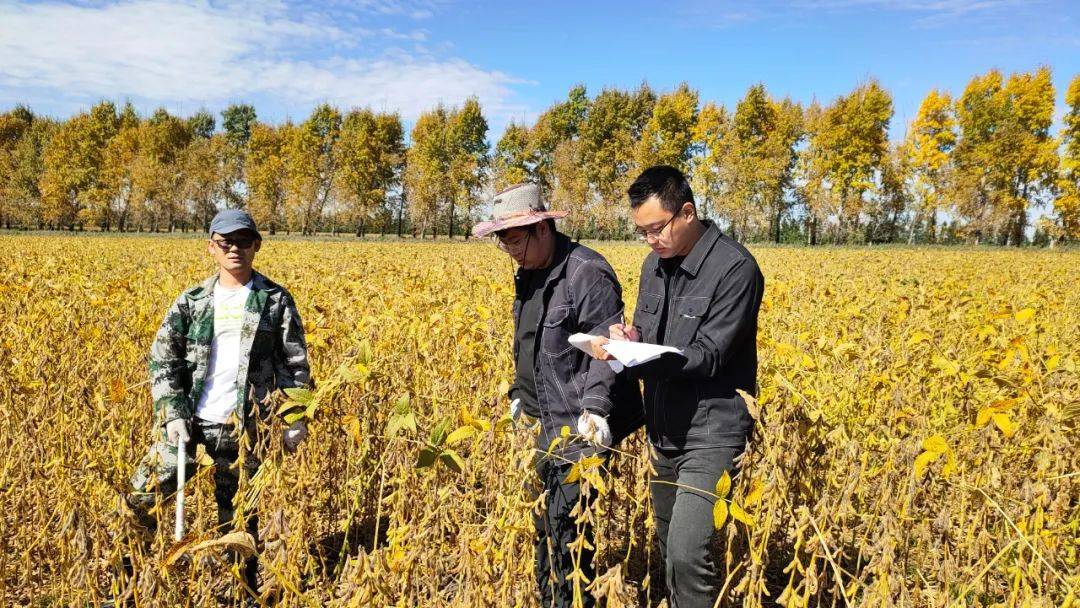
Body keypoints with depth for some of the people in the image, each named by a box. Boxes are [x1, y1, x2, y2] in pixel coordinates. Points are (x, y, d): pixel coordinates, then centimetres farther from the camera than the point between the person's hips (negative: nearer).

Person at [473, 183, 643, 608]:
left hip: (586, 424, -9)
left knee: (564, 520, -9)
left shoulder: (587, 273, -17)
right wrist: (519, 394, 21)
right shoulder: (528, 275, 12)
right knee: (547, 521, 15)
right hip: (552, 421, 9)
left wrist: (596, 408, -32)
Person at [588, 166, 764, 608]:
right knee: (669, 551, 16)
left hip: (711, 433, -7)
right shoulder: (655, 264, 7)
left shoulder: (736, 268, -16)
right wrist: (628, 339, -10)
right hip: (664, 431, 8)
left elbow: (709, 356, -20)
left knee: (688, 554, -15)